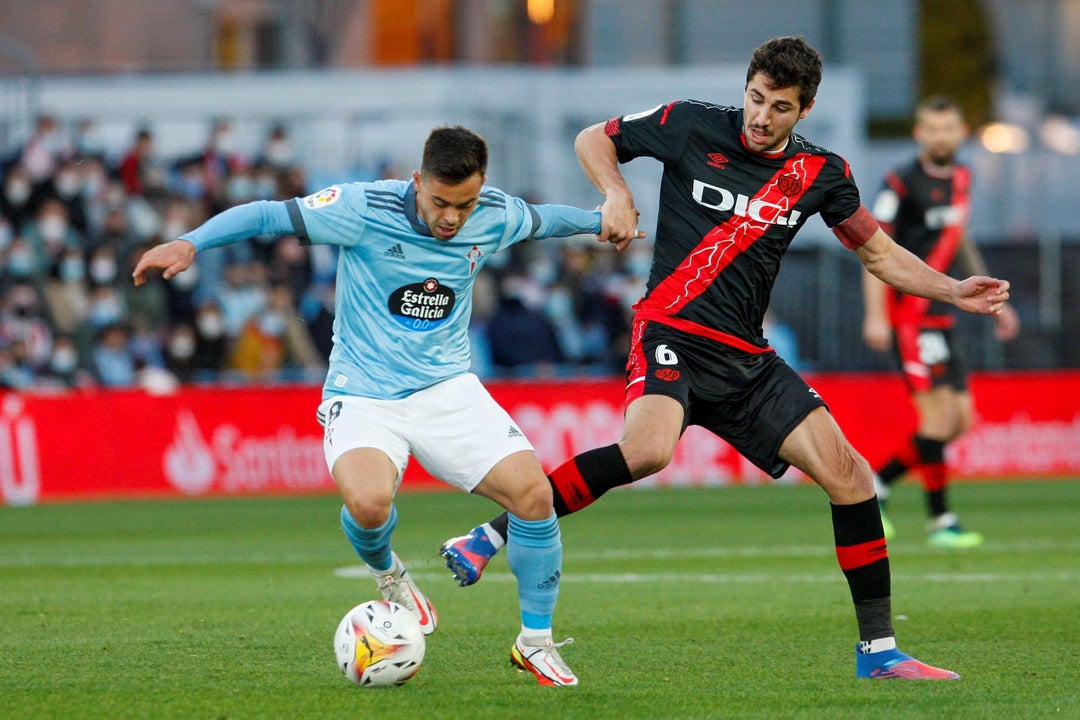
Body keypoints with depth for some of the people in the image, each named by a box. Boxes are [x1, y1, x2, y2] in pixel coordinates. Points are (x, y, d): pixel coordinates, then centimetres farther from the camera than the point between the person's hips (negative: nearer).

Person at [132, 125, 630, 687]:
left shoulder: (495, 217, -4)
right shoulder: (366, 210, -18)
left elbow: (543, 219, 20)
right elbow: (267, 215, -15)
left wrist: (602, 220, 37)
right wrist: (189, 244, -27)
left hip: (447, 388, 4)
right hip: (364, 395, -4)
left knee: (533, 492, -15)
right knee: (367, 503, -32)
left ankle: (536, 643, 6)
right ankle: (388, 576, 7)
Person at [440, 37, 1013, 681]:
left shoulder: (821, 173, 7)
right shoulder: (692, 126, -3)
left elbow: (878, 252, 18)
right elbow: (592, 139, 11)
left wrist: (953, 291, 4)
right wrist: (618, 195, -9)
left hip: (747, 359, 5)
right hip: (673, 331, -5)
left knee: (849, 475, -5)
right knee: (648, 450, -35)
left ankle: (878, 650, 5)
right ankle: (490, 537, -25)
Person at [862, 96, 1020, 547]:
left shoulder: (960, 179, 13)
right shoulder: (902, 184, -10)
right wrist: (875, 315, -20)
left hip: (940, 314, 8)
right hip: (909, 312, -8)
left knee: (959, 420, 5)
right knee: (938, 416, -12)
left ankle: (875, 484, 16)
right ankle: (940, 521, -5)